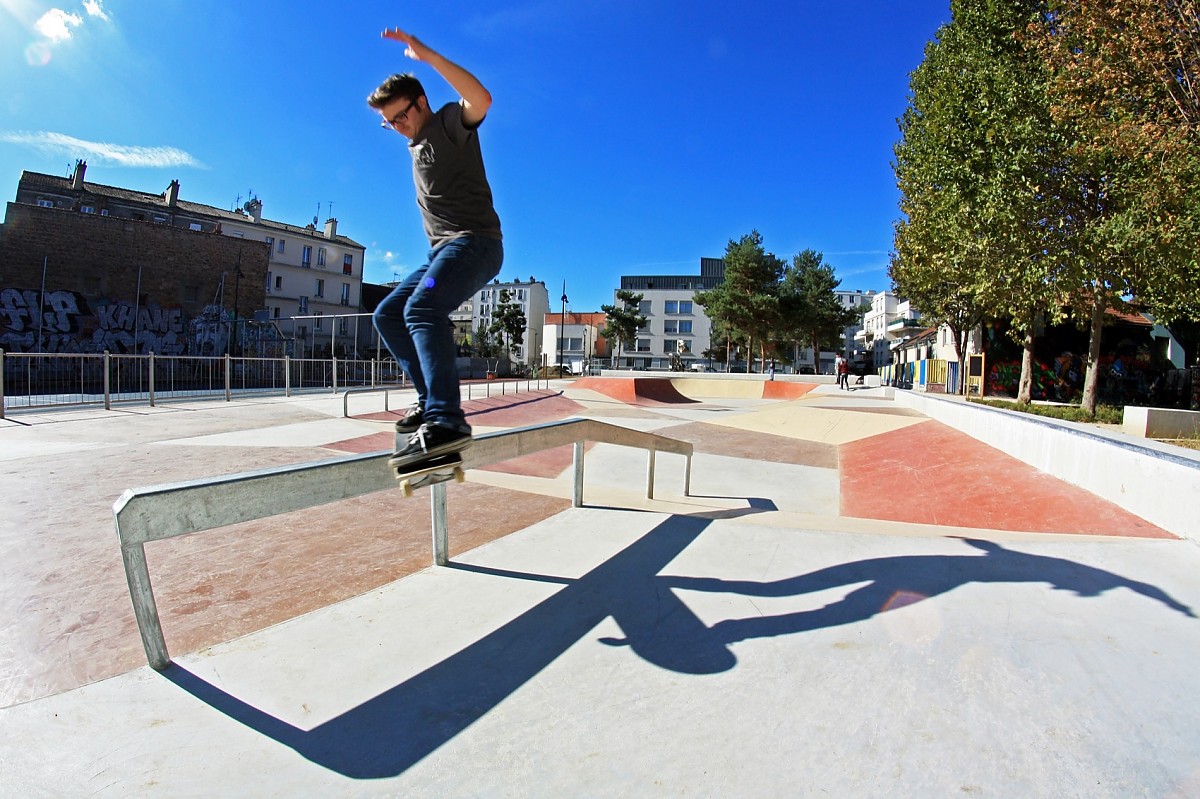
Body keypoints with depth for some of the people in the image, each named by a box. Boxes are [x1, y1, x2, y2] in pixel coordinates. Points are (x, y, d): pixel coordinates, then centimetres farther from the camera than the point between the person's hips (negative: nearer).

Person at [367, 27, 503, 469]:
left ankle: (446, 419, -41)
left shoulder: (449, 124, -3)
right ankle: (433, 398, 6)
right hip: (442, 249, 10)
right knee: (387, 315, 9)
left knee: (421, 308, -32)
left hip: (475, 241, -10)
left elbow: (481, 99, -26)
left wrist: (426, 55, -27)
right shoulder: (416, 144, 24)